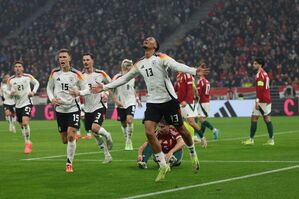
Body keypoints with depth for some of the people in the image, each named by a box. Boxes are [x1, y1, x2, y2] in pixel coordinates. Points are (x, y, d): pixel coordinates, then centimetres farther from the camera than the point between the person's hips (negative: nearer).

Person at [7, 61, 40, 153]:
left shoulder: (28, 77, -5)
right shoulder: (10, 80, -1)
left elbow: (36, 83, 12)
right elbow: (8, 91, 10)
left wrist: (33, 92, -4)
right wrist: (10, 94, -14)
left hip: (27, 103, -4)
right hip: (18, 105, 4)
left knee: (25, 122, -22)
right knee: (22, 126, 12)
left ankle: (27, 143, -11)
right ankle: (28, 143, 31)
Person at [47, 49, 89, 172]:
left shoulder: (76, 74, -6)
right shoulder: (54, 73, 1)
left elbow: (86, 89, -1)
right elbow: (49, 88, 12)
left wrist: (79, 93, -23)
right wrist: (52, 99, -6)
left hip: (73, 108, -3)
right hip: (60, 109, 3)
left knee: (71, 136, -15)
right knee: (64, 140, 6)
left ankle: (69, 163, -4)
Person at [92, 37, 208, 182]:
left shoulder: (161, 58, -6)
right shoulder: (139, 64, 12)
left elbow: (177, 66, -21)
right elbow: (124, 78, 22)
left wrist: (194, 71, -39)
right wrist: (104, 87, 21)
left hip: (169, 100, -4)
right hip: (152, 103, 5)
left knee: (181, 130, 5)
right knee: (149, 133, -12)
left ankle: (193, 155, 32)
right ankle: (163, 166, -1)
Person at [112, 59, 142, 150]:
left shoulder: (132, 77, 10)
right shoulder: (117, 77, -6)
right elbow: (111, 90, -5)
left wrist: (137, 98, 18)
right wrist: (116, 101, -13)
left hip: (131, 102, 2)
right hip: (121, 104, -2)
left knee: (129, 120, -19)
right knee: (123, 124, 7)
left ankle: (129, 142, -11)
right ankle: (127, 141, 26)